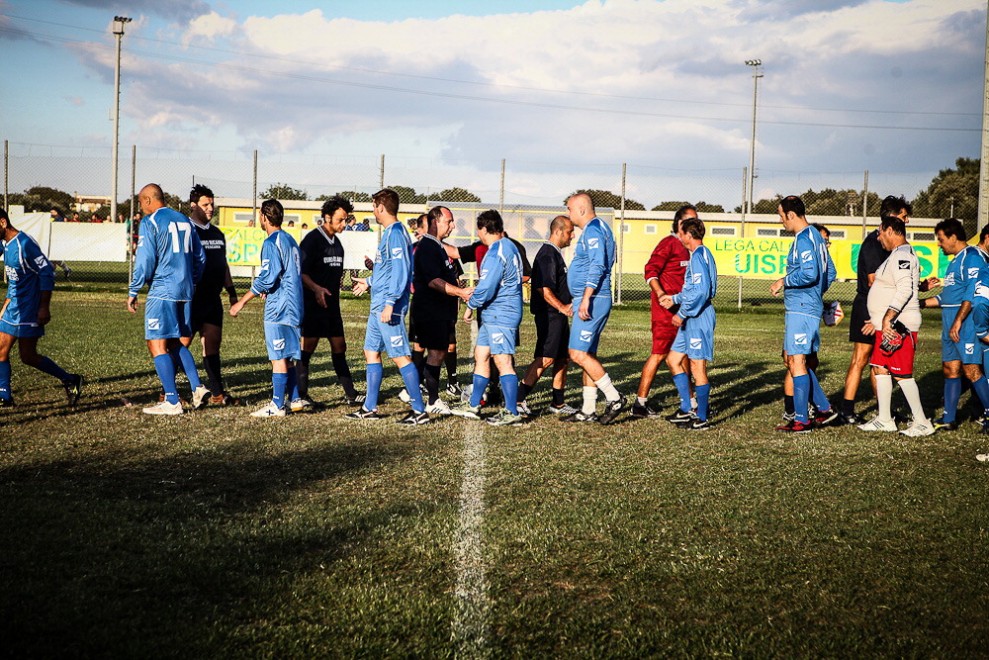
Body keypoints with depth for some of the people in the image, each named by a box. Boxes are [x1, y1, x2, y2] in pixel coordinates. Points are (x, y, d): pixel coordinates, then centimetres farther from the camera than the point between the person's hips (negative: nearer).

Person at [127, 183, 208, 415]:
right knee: (177, 342, 18)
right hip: (185, 292, 7)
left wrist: (133, 292, -5)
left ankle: (172, 401, -5)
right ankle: (197, 387, 5)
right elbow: (200, 258, 18)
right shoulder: (184, 220, 14)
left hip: (161, 291, -7)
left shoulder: (150, 222, -6)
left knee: (157, 344, -2)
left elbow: (145, 261, -12)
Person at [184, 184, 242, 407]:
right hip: (190, 300, -7)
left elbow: (223, 264, 23)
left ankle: (218, 394, 14)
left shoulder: (217, 234, 16)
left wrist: (231, 292, 20)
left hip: (212, 300, 7)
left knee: (213, 344, 9)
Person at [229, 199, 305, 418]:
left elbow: (266, 278, -19)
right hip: (293, 305, 9)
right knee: (287, 356, 15)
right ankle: (294, 399, 19)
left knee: (278, 357, -5)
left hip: (277, 308, -9)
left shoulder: (272, 243, -13)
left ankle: (277, 405, -1)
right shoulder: (290, 240, 13)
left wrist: (242, 302, -14)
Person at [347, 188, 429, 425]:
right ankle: (370, 408, 21)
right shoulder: (389, 233, 15)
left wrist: (390, 303, -26)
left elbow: (400, 271, -23)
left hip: (388, 306, -11)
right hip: (378, 306, 11)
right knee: (371, 352, 14)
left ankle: (420, 411, -4)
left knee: (400, 356, -8)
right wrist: (370, 282, 38)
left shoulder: (395, 234, -15)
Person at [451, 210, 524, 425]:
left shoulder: (495, 254, -19)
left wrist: (470, 306, -4)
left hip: (500, 314, -11)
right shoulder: (509, 245, 13)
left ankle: (512, 412, -8)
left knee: (503, 361, -9)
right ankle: (473, 406, 23)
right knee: (481, 356, 15)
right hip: (495, 315, 11)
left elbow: (485, 288, -22)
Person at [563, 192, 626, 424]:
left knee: (578, 354, -12)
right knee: (587, 354, 11)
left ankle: (615, 399, -7)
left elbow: (597, 265, -23)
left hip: (592, 300, -11)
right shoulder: (599, 228, 19)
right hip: (594, 300, 11)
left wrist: (585, 298, -28)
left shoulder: (592, 230, -13)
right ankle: (589, 410, 14)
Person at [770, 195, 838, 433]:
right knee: (790, 358, 16)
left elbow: (809, 274, -25)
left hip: (801, 308, -10)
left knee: (797, 361, -6)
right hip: (809, 306, 10)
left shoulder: (803, 239, -15)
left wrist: (783, 281, -13)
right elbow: (830, 272, 22)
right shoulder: (816, 236, 17)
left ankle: (801, 420, -3)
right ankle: (824, 408, 18)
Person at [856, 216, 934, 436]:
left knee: (902, 374, -7)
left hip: (898, 326, -11)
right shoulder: (897, 255, 19)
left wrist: (888, 318, -31)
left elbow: (905, 290, -27)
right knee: (880, 369, 12)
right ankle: (884, 419, 18)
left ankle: (922, 423, 0)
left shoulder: (902, 256, -15)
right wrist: (876, 321, 25)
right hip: (887, 326, 11)